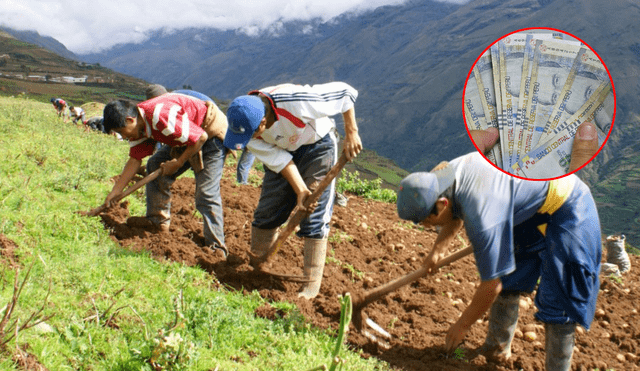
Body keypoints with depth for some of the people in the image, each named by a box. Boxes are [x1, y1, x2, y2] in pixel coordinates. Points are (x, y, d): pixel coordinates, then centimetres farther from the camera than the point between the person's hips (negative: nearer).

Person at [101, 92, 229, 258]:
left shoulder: (161, 117, -33)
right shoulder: (139, 126, -3)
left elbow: (201, 137, -29)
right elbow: (135, 159, 4)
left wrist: (178, 163, -17)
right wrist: (115, 191, 1)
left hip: (211, 133, -10)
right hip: (190, 135, 10)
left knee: (206, 193, -14)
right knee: (155, 165, 8)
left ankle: (216, 248, -7)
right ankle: (157, 220, 15)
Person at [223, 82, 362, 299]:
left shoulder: (294, 102, -41)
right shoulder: (244, 123, -25)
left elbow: (345, 91, -28)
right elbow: (278, 159, -19)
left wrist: (351, 134, -26)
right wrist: (300, 190, -27)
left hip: (317, 146, -4)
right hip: (281, 149, 4)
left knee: (314, 216, -10)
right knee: (267, 209, 1)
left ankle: (312, 284, -5)